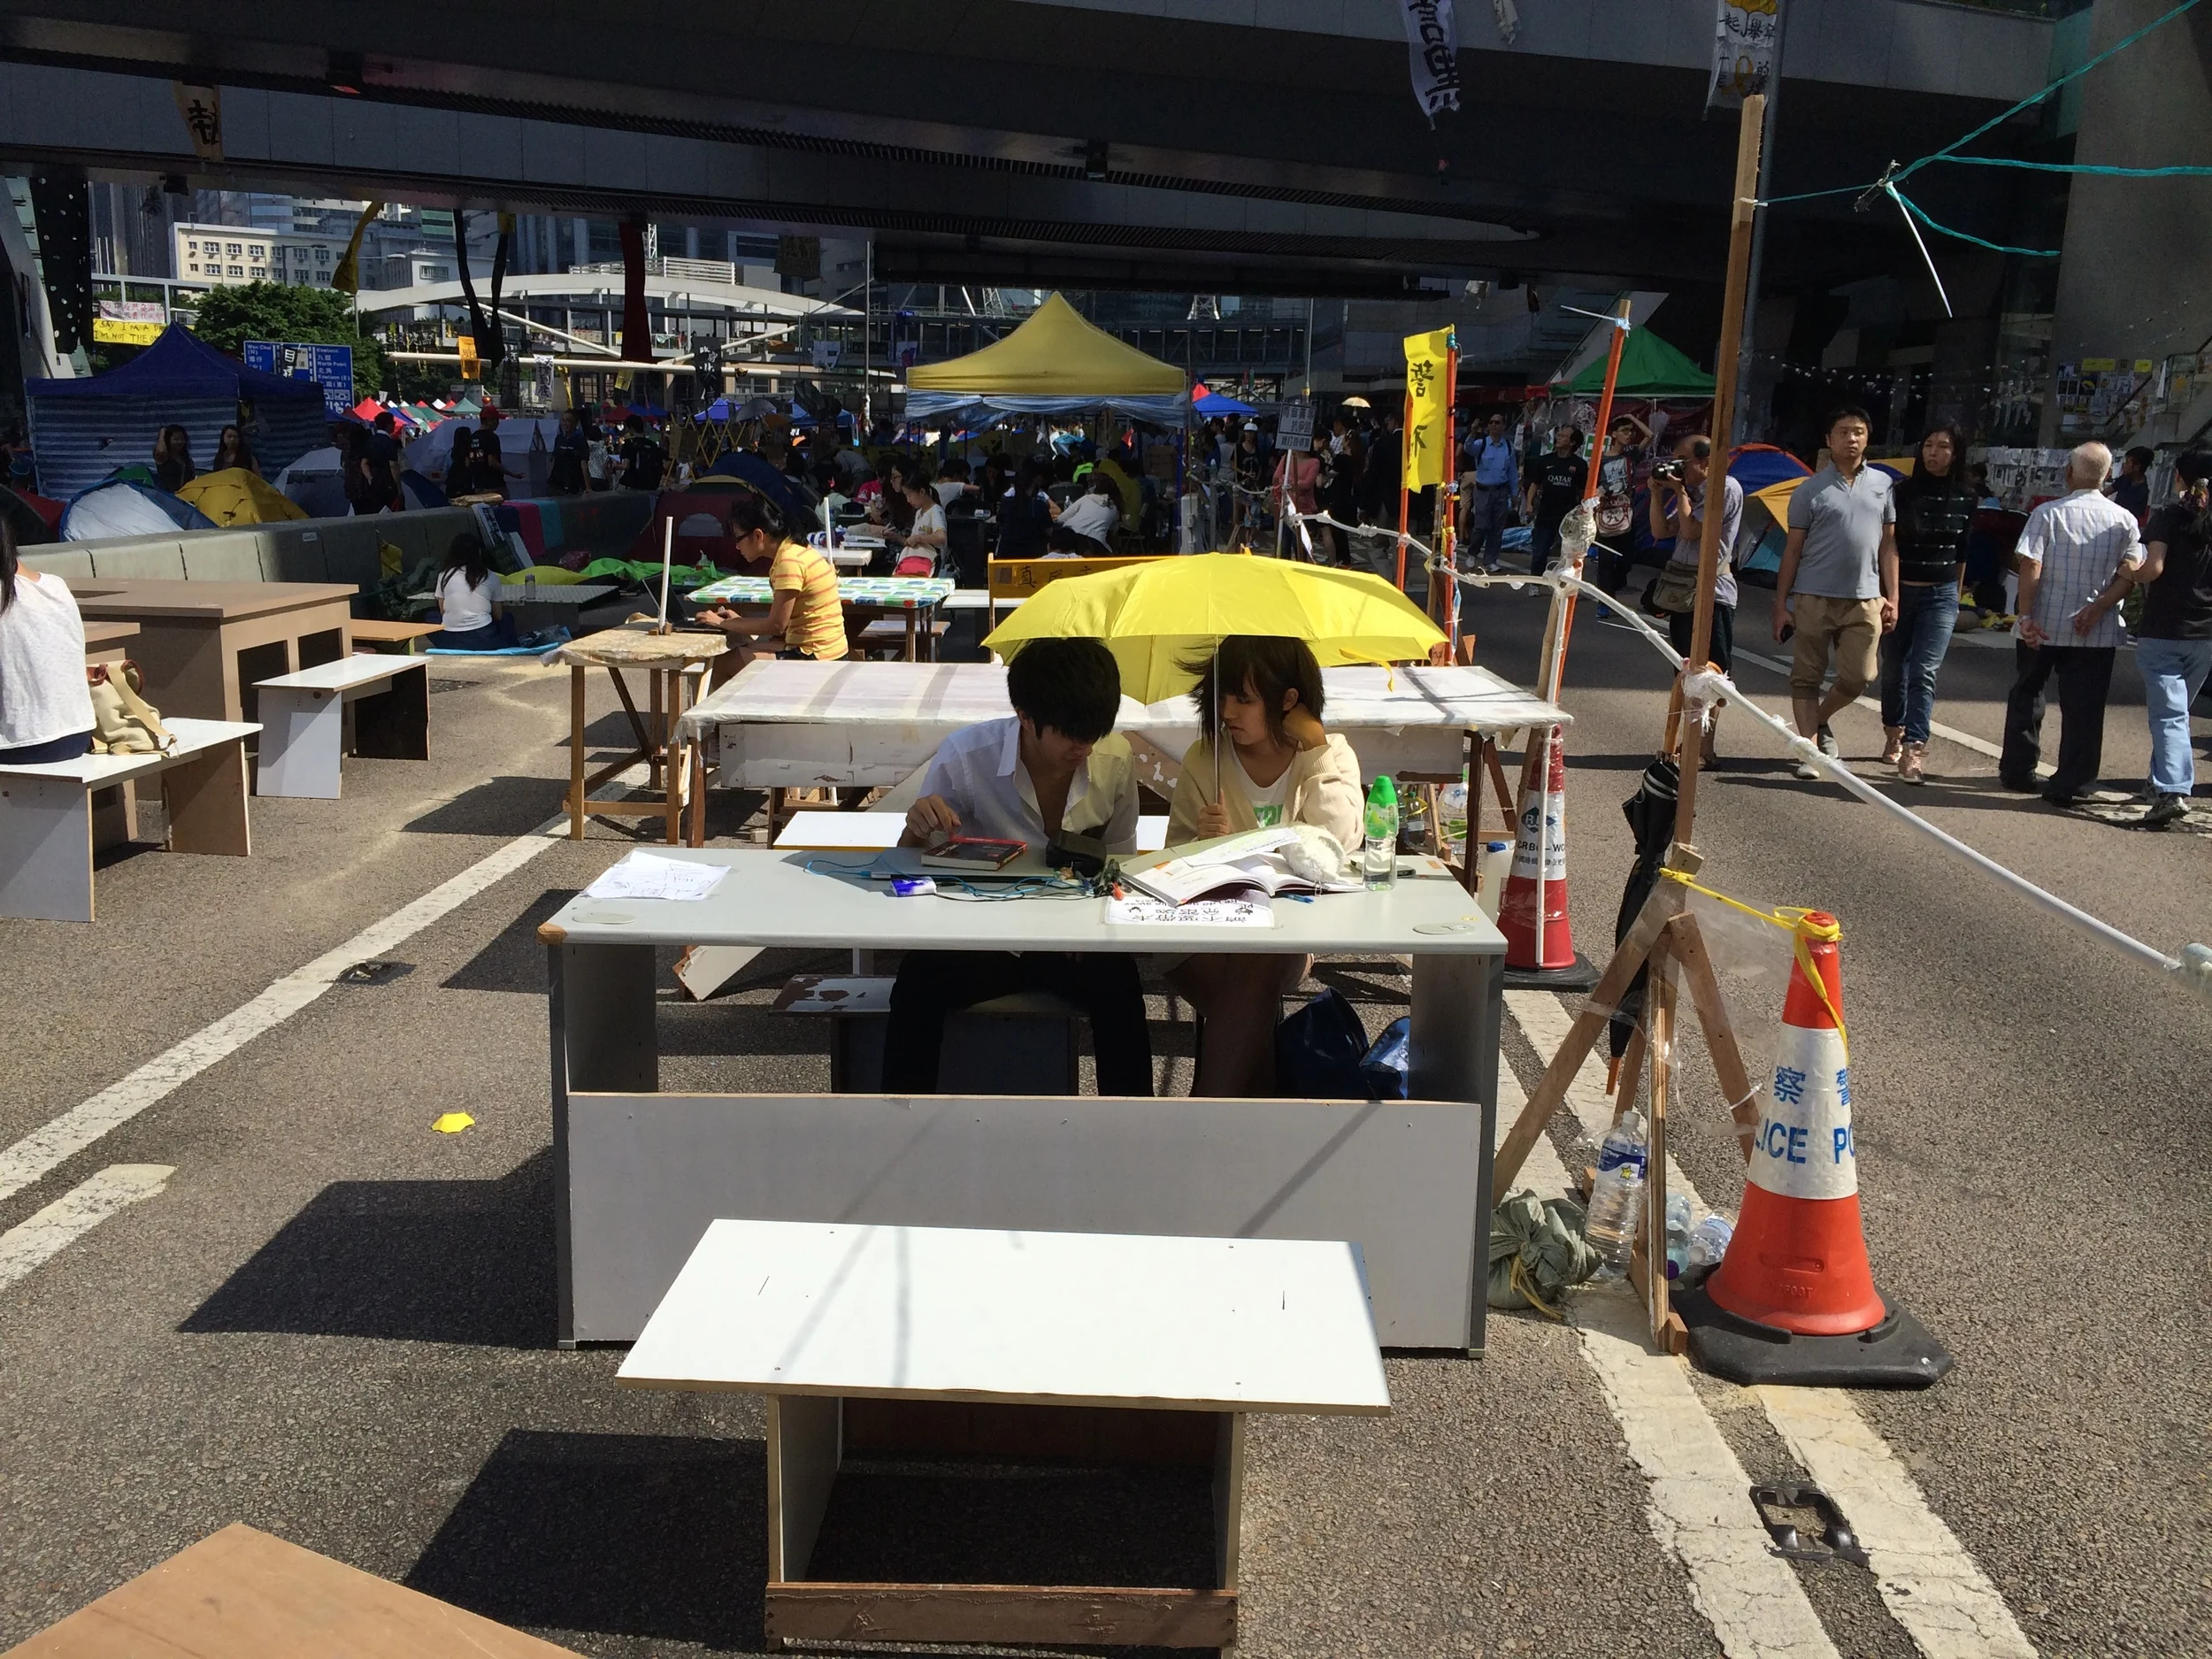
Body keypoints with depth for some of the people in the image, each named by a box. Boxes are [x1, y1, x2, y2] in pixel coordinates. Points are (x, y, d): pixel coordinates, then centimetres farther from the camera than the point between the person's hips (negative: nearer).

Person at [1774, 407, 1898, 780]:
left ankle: (1819, 721, 30)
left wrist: (1891, 597, 6)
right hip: (1814, 598, -2)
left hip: (1865, 599, 2)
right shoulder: (1810, 490, 0)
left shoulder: (1882, 484, 9)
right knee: (1806, 678, 2)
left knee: (1858, 677, 3)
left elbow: (1888, 543, 11)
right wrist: (1781, 603, -3)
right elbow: (1793, 549, 1)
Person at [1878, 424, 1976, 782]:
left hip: (1941, 595, 0)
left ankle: (1914, 750, -18)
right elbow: (1889, 546, -11)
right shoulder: (1903, 491, -5)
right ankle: (1894, 735, 33)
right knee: (1894, 669, 12)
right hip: (1901, 590, 0)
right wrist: (1891, 594, -20)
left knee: (1924, 672, -11)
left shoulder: (1965, 497, 3)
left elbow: (1962, 551, 15)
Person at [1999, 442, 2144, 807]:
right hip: (2097, 634, 1)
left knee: (2026, 697, 16)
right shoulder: (2125, 520, 1)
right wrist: (2097, 609, -9)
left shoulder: (2048, 513, -7)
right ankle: (2067, 786, 4)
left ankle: (2017, 771, 23)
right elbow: (2129, 573, -6)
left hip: (2043, 627, -1)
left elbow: (2030, 567, -13)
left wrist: (2026, 616, -12)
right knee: (2083, 709, 5)